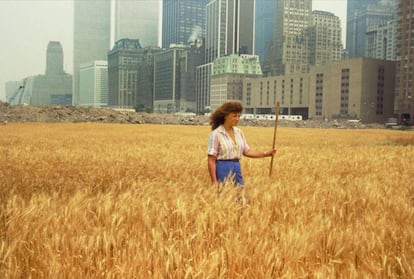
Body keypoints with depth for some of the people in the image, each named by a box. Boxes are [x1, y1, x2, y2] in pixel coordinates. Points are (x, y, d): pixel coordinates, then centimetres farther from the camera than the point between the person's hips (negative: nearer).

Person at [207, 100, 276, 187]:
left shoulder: (238, 132, 9)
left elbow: (247, 151, 15)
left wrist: (266, 153, 3)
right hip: (223, 170, -6)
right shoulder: (216, 134, -11)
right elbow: (211, 160, -12)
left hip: (237, 169, 7)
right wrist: (214, 182, -17)